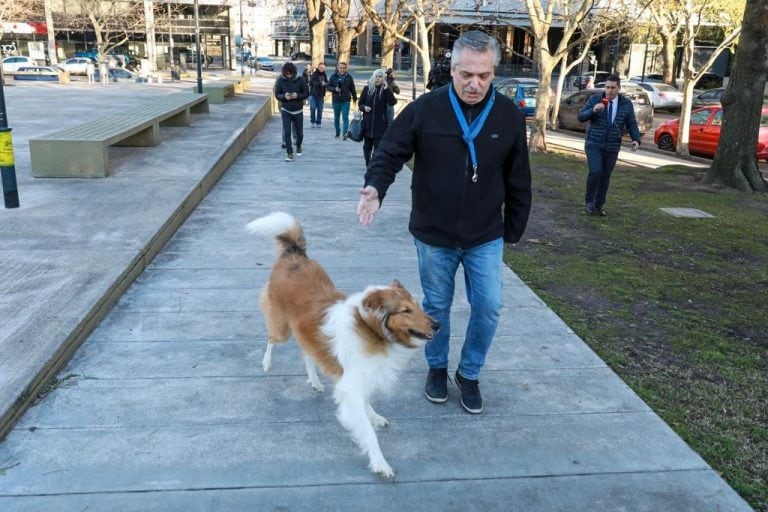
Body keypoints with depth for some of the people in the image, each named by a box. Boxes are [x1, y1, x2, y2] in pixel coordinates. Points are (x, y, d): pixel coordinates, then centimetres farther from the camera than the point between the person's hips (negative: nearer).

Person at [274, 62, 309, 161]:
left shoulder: (300, 80, -11)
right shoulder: (280, 81, -8)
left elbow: (307, 93, -4)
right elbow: (277, 95, -1)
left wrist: (298, 96, -23)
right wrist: (284, 96, -23)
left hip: (298, 111, 0)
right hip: (286, 111, 0)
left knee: (299, 133, 12)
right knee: (287, 133, -8)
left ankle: (298, 146, 41)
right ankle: (289, 153, 0)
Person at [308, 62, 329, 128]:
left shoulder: (324, 75, 9)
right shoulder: (314, 74, -5)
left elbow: (327, 83, 7)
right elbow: (311, 82, -17)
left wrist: (325, 84, -16)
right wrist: (320, 83, -27)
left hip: (321, 95, 4)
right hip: (313, 94, -4)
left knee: (320, 110, 5)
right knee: (313, 108, -9)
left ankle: (318, 123, 14)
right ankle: (312, 122, 3)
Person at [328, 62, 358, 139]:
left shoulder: (349, 77, 1)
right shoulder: (333, 76, -1)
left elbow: (352, 89, 8)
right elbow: (328, 86, 3)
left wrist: (355, 98, 14)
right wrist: (334, 89, -16)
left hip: (346, 101, -1)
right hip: (336, 100, 1)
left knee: (345, 117, -9)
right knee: (336, 117, 13)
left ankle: (345, 133, -11)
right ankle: (337, 132, 28)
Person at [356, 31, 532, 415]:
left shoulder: (508, 116, -5)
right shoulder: (425, 109, -11)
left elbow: (518, 181, 3)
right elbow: (390, 153, -7)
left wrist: (514, 231, 6)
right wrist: (375, 187, -28)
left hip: (486, 238, 1)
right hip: (433, 236, -1)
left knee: (489, 307, 2)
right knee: (436, 307, 13)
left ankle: (470, 374, 26)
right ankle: (437, 368, 37)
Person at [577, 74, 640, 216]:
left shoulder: (626, 103, 3)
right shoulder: (594, 99, -3)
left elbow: (632, 124, 6)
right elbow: (581, 117, -4)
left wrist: (636, 139, -10)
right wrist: (593, 110, -23)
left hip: (612, 147, 3)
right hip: (593, 144, -3)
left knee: (605, 176, 7)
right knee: (595, 172, -17)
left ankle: (598, 205, 19)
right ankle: (589, 200, 4)